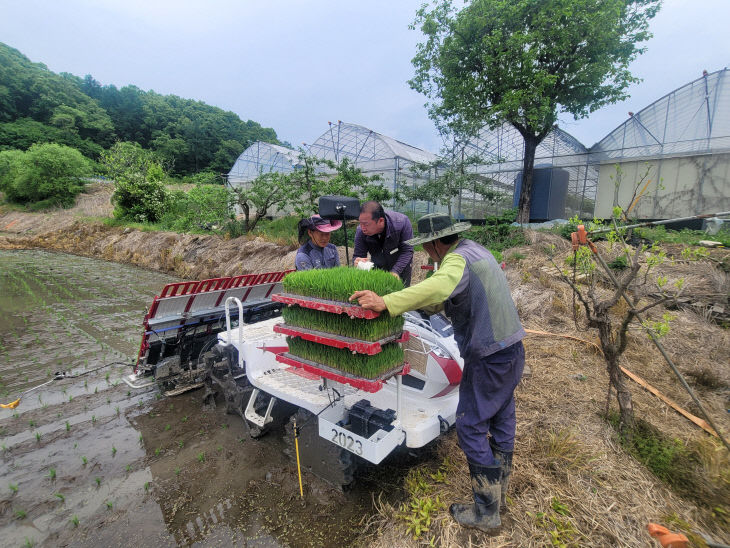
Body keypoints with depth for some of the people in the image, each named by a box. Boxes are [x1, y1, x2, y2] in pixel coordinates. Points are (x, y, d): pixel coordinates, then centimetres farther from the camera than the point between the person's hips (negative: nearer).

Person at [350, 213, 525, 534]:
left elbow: (438, 287, -45)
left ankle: (486, 513, 18)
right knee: (501, 421, 21)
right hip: (512, 349, 10)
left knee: (471, 428, 3)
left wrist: (387, 302, -52)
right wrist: (414, 303, 13)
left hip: (490, 359, -10)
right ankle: (498, 493, 41)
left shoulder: (457, 260, -21)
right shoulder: (474, 249, 10)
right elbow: (445, 299, 17)